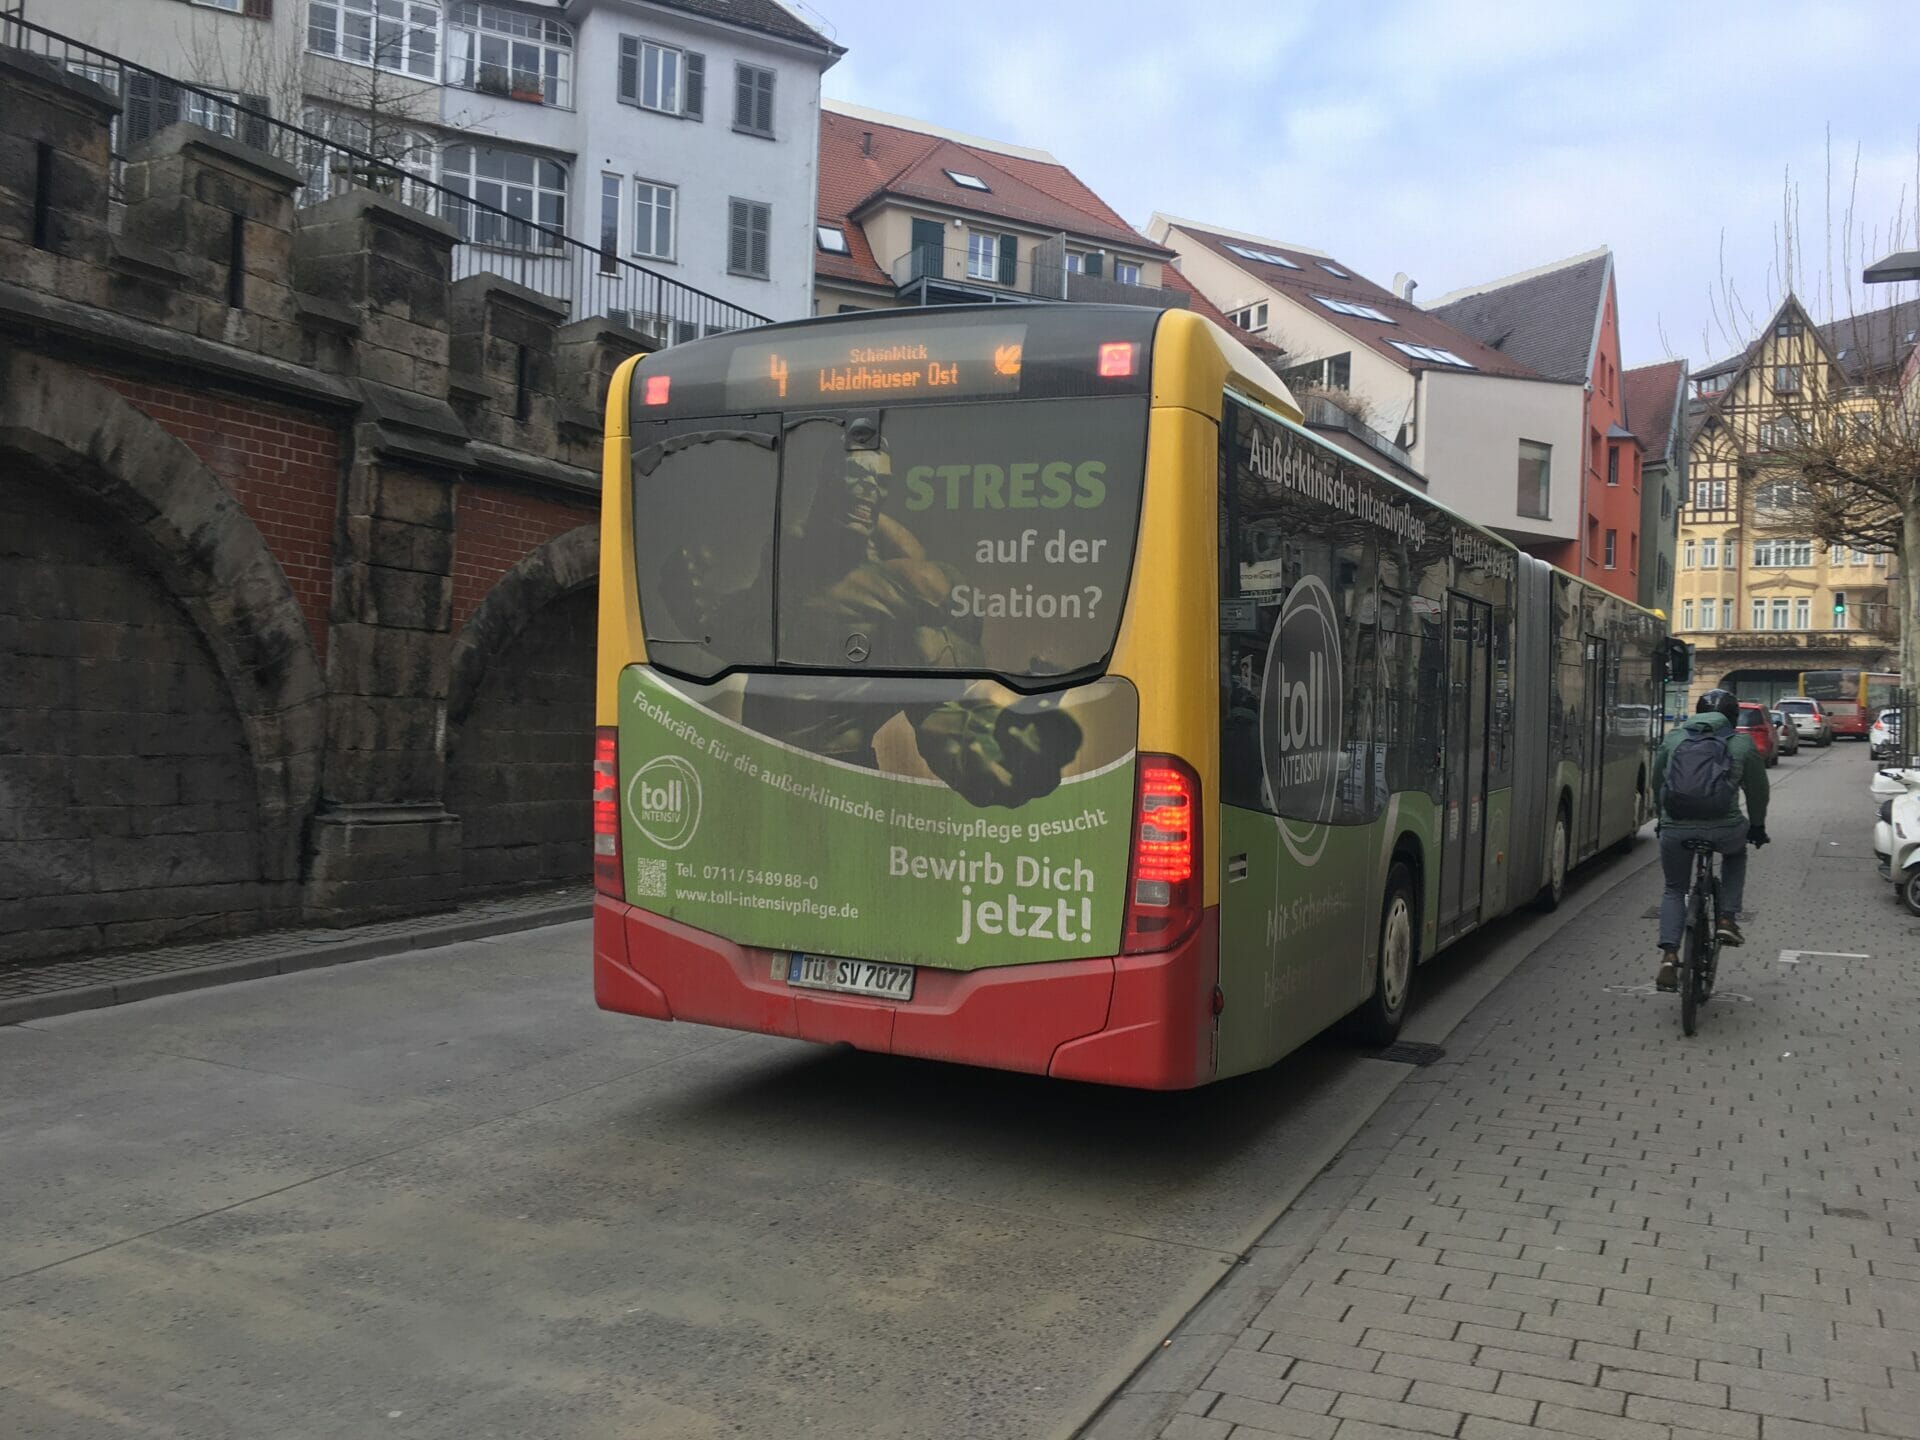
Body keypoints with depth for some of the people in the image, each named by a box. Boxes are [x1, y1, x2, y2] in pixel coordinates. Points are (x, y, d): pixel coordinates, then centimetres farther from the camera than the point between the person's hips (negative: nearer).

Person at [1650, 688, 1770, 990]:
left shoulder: (1673, 739, 14)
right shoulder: (1742, 744, 10)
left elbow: (1657, 786, 21)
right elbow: (1757, 791, 17)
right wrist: (1757, 827, 32)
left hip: (1675, 830, 1)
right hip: (1724, 829, -1)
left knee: (1674, 890, 19)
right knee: (1736, 853, 35)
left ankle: (1668, 957, 0)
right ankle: (1727, 919, 22)